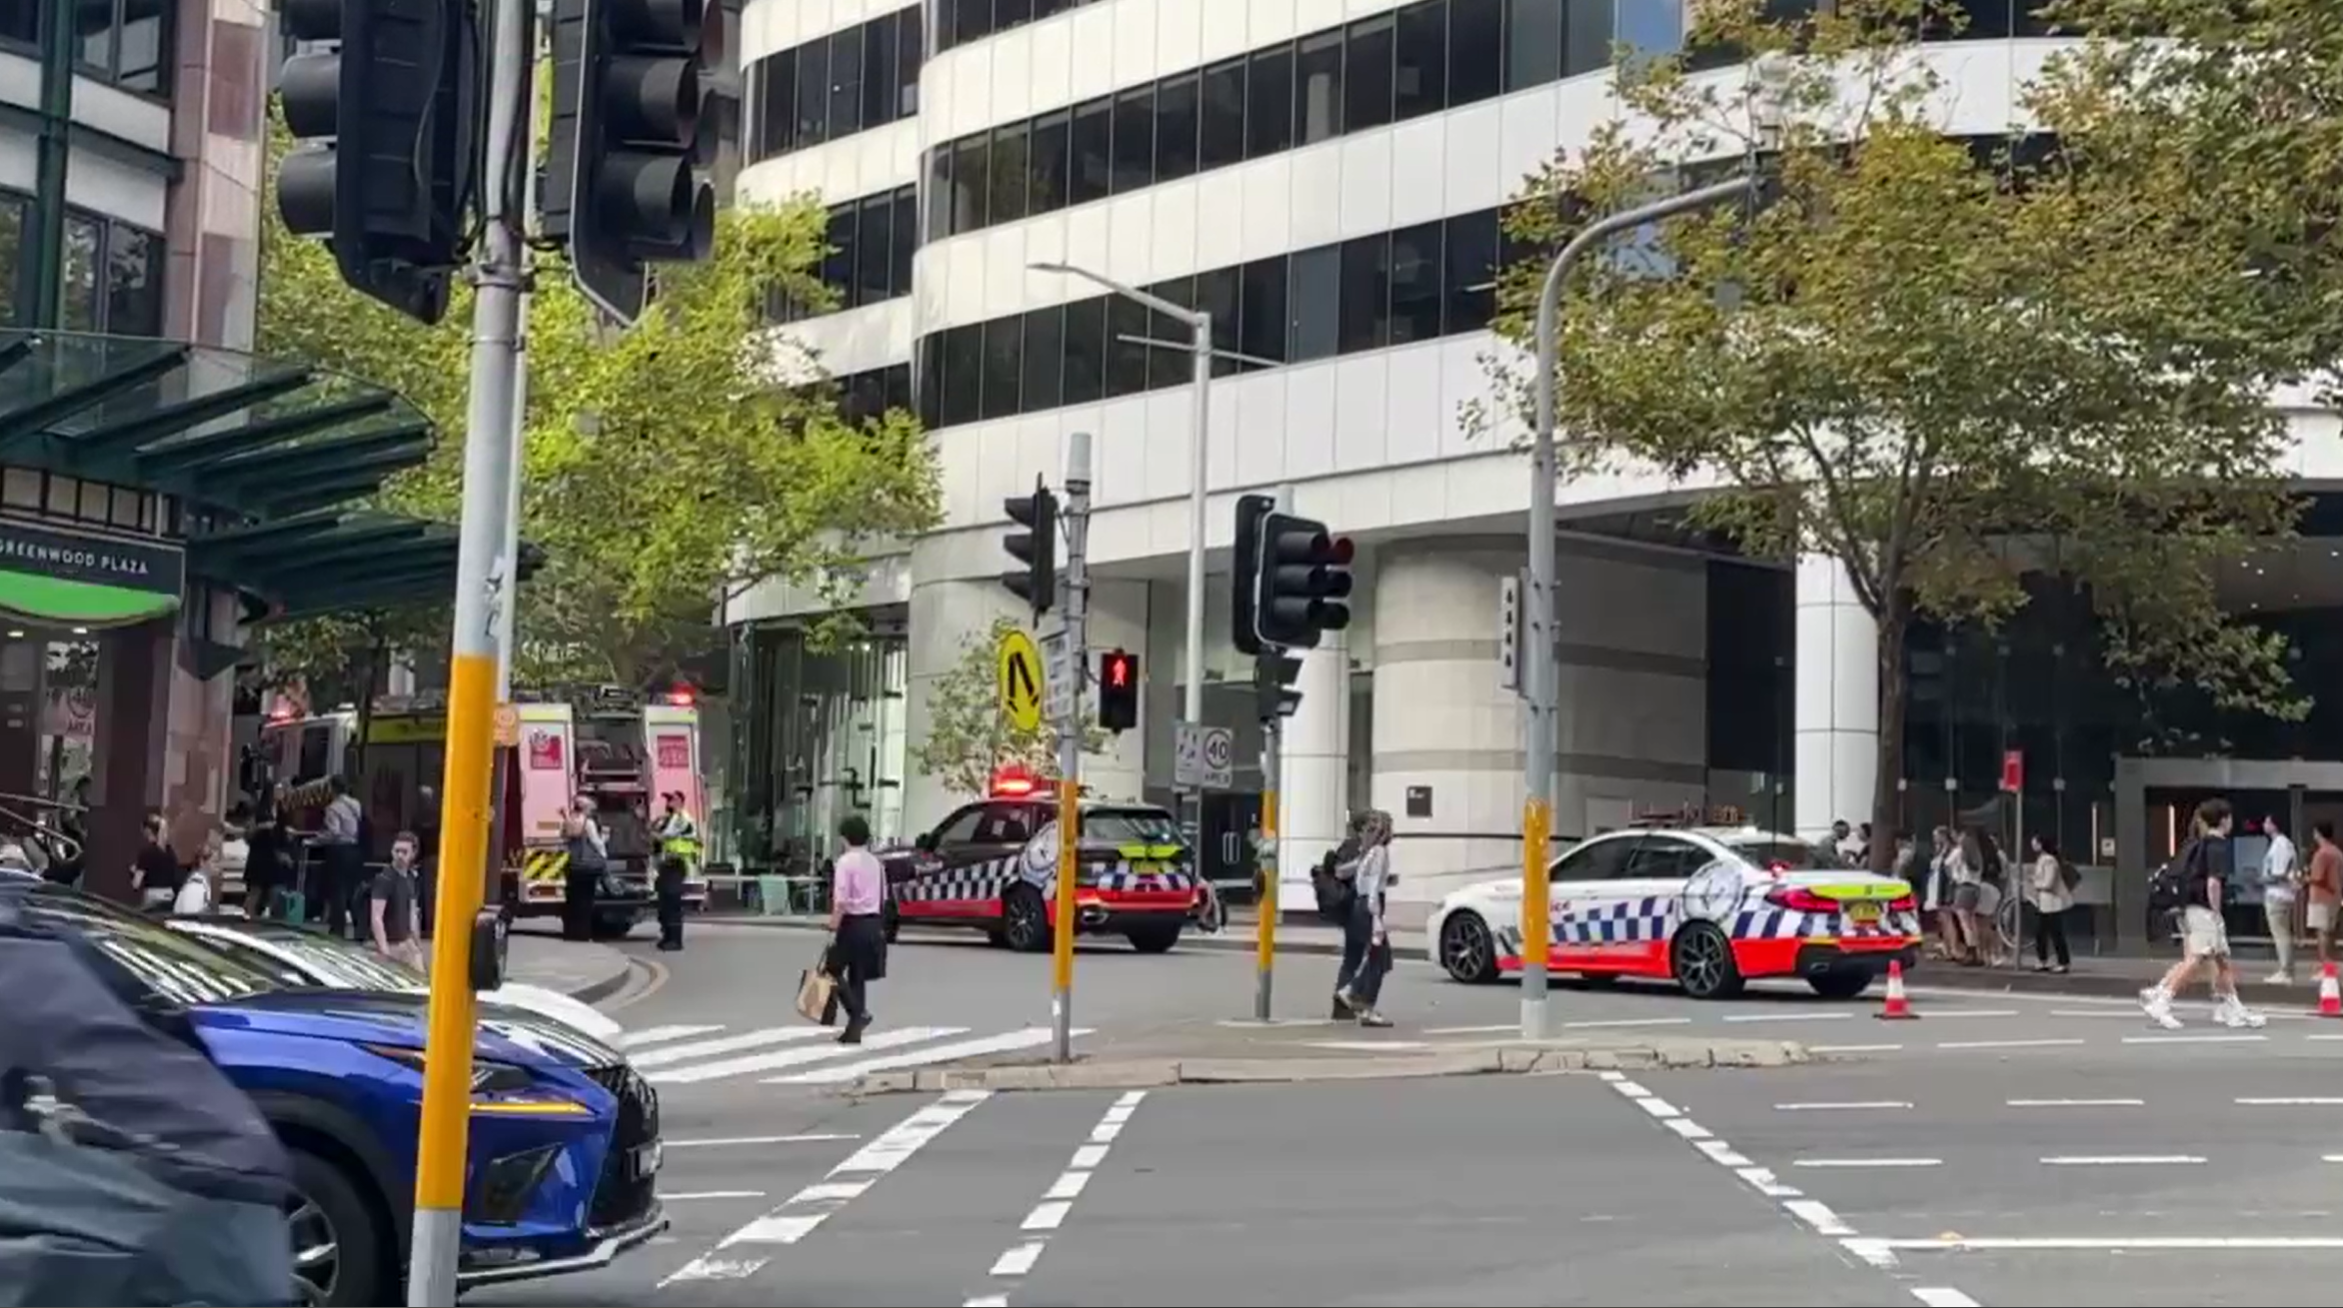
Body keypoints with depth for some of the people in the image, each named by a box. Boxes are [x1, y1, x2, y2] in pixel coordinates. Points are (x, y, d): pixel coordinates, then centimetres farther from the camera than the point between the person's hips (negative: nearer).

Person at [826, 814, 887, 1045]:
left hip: (852, 923, -7)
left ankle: (858, 1014, -11)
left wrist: (833, 929, -15)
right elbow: (883, 898, 15)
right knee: (858, 976, 11)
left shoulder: (845, 862, -12)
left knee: (834, 970, 5)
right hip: (873, 925, 7)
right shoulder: (875, 862, 10)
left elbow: (841, 901, -19)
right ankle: (854, 1030, 12)